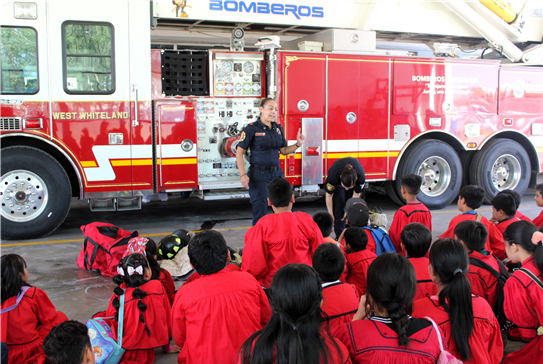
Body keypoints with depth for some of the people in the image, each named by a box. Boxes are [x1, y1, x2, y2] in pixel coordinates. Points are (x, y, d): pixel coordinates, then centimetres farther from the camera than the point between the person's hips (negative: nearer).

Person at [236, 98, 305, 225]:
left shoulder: (278, 128, 11)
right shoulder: (252, 129, -6)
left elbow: (284, 150, 16)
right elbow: (239, 152, -8)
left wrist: (298, 144, -2)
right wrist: (243, 175, -17)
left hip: (277, 173, 5)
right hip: (259, 175, -5)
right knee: (260, 210, -3)